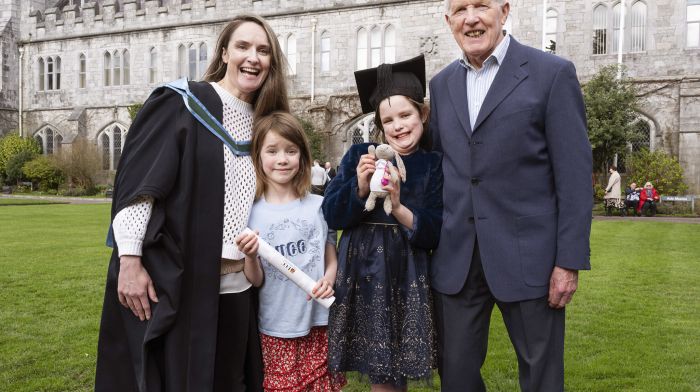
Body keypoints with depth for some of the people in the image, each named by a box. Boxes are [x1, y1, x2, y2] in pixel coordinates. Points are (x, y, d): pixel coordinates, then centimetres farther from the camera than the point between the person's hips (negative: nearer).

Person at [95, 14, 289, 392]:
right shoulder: (182, 103, -6)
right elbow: (136, 181, -10)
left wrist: (257, 263, 14)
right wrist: (129, 260, -16)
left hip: (237, 286, 6)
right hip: (175, 281, -5)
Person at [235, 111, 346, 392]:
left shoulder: (318, 206, -2)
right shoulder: (251, 213, -4)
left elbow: (332, 259, 8)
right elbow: (256, 281, -2)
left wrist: (328, 281, -11)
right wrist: (251, 258, -21)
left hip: (319, 322, 1)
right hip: (276, 329, -1)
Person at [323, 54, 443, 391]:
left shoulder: (434, 165, 1)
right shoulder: (359, 155, 5)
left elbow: (434, 234, -5)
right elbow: (331, 216, -1)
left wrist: (398, 206, -19)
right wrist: (359, 187, -17)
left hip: (407, 279, -1)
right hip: (362, 274, 1)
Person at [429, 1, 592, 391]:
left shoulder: (553, 73, -4)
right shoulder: (442, 83, 11)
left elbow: (575, 175, -7)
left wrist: (570, 261, -10)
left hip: (527, 258, -4)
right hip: (455, 259, 4)